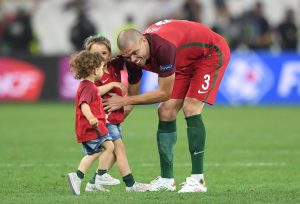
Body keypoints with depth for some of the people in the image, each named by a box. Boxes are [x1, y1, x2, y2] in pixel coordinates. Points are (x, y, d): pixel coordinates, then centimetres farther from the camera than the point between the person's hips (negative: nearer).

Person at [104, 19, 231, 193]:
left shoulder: (163, 47, -40)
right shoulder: (135, 57, -16)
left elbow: (164, 93, -30)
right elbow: (133, 95, -2)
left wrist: (124, 101, -25)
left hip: (212, 53, -8)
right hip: (186, 62, 8)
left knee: (191, 108, -21)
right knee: (166, 111, -3)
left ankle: (198, 180, -19)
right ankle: (167, 179, 4)